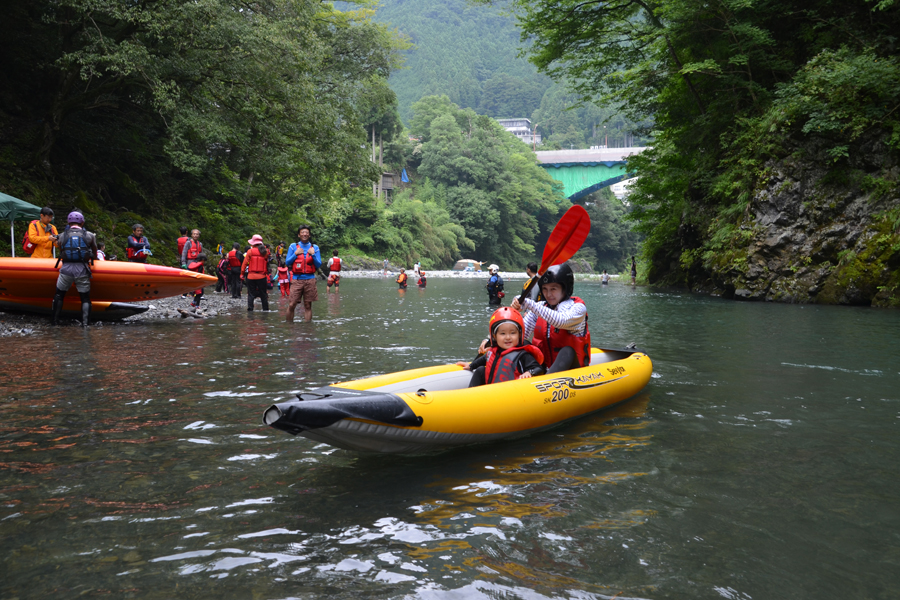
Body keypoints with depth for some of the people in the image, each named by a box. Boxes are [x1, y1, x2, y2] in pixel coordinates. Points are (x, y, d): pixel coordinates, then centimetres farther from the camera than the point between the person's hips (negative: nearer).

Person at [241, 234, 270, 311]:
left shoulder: (250, 251, -5)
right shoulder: (265, 252, 0)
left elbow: (245, 263, -3)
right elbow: (267, 263, 6)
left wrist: (242, 273, 3)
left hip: (251, 276, -1)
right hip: (262, 276, 2)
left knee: (251, 294, 5)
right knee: (264, 294, 10)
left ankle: (250, 308, 0)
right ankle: (265, 309, 14)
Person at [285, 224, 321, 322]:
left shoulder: (314, 247, 10)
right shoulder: (293, 247, 9)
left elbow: (319, 265, 6)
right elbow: (287, 262, 6)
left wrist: (313, 254, -8)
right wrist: (295, 254, -6)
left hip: (310, 279, 1)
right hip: (296, 279, -1)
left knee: (308, 305, 2)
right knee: (291, 304, -6)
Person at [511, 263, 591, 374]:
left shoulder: (578, 307, -8)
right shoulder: (540, 307, 7)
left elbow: (560, 321, -30)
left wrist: (531, 305, -35)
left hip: (569, 365, -4)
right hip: (544, 365, 4)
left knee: (568, 351, -34)